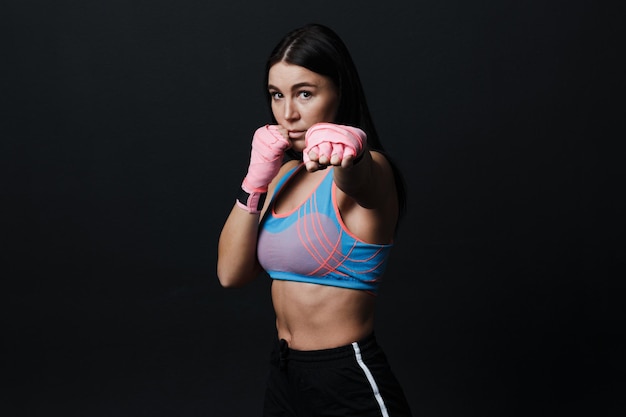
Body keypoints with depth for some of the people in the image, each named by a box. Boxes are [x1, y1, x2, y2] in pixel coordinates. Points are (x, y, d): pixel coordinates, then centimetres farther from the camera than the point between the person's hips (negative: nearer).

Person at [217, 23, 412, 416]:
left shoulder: (370, 170, -14)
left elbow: (359, 176, -40)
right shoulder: (287, 173, 5)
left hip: (350, 384, -6)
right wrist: (257, 176, -9)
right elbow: (231, 273, 0)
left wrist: (348, 147, -61)